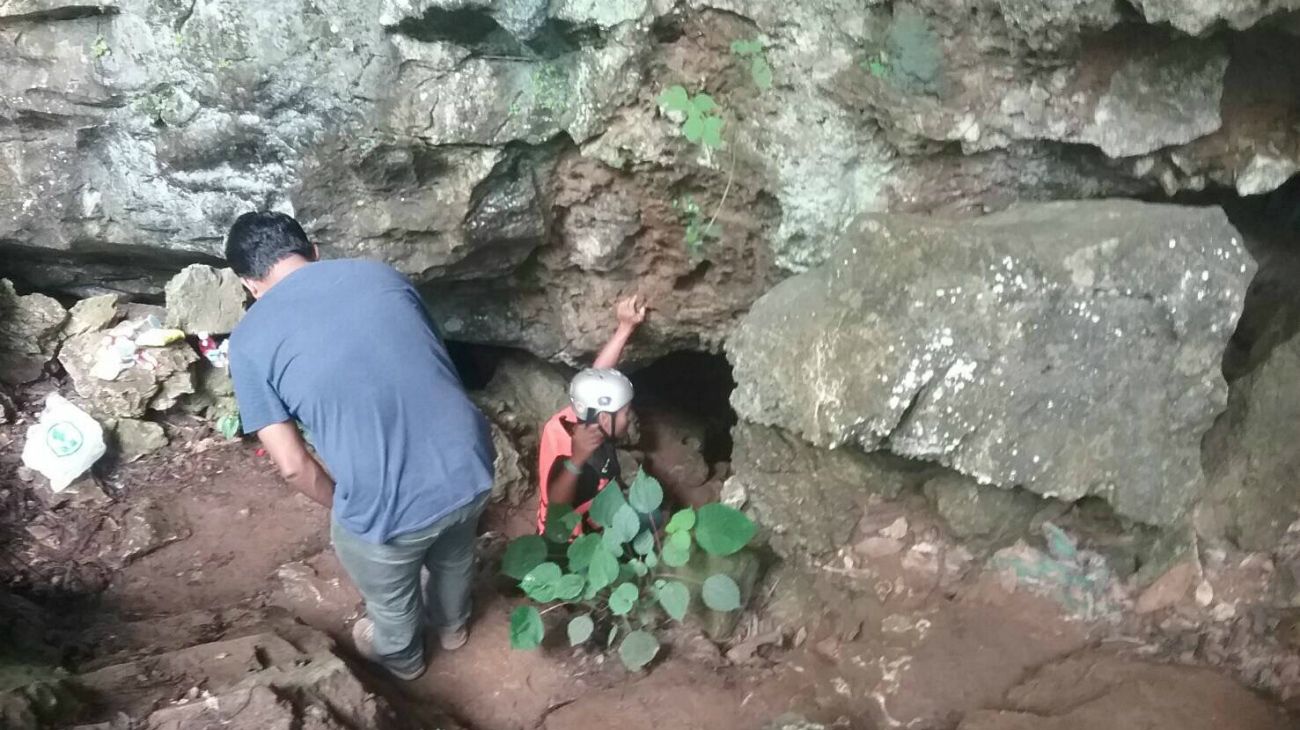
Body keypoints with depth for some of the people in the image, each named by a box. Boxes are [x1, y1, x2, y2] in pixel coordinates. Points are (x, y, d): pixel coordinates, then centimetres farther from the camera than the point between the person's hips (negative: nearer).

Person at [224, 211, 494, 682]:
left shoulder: (250, 341, -3)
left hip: (388, 507, -3)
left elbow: (292, 464, -6)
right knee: (453, 555, 37)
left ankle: (400, 657, 61)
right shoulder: (381, 273, 7)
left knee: (389, 597, 32)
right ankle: (453, 624, 65)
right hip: (469, 465, 4)